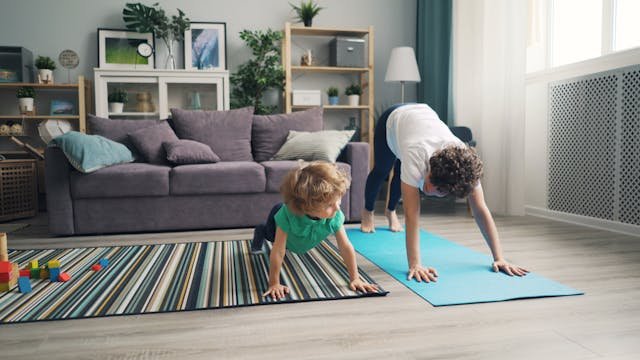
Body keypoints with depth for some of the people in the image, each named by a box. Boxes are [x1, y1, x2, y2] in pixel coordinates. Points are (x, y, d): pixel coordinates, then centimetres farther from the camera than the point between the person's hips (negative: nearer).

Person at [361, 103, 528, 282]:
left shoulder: (463, 162, -41)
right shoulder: (416, 157, -52)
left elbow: (481, 210, -37)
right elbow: (412, 214, -53)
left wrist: (499, 258, -38)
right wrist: (415, 265, -54)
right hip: (393, 119, -2)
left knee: (400, 174, 23)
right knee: (381, 172, 22)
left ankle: (390, 210, 55)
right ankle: (368, 211, 53)